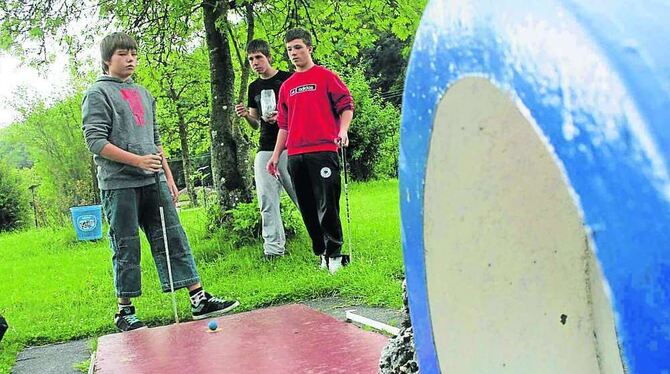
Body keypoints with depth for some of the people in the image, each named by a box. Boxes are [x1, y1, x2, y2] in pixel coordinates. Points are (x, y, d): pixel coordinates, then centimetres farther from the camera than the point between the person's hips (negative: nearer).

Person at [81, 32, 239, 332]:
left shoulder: (143, 93, 20)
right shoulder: (98, 94, 0)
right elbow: (95, 141, -10)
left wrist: (169, 177, 17)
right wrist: (137, 160, -19)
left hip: (153, 181, 6)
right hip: (119, 184, -6)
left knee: (173, 238, 1)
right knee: (126, 247, 0)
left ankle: (199, 299, 2)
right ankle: (125, 311, 12)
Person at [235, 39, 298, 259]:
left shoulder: (288, 79, -1)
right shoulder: (254, 88, 17)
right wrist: (246, 115, 0)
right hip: (265, 149, 5)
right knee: (267, 200, -1)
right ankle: (273, 248, 3)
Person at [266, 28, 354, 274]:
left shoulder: (325, 76, 5)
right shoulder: (287, 86, 20)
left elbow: (346, 105, 1)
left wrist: (343, 131, -16)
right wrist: (275, 155, 18)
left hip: (323, 150, -5)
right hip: (295, 155, 5)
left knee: (327, 205, -7)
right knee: (307, 208, 6)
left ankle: (334, 253, 6)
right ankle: (322, 253, 16)